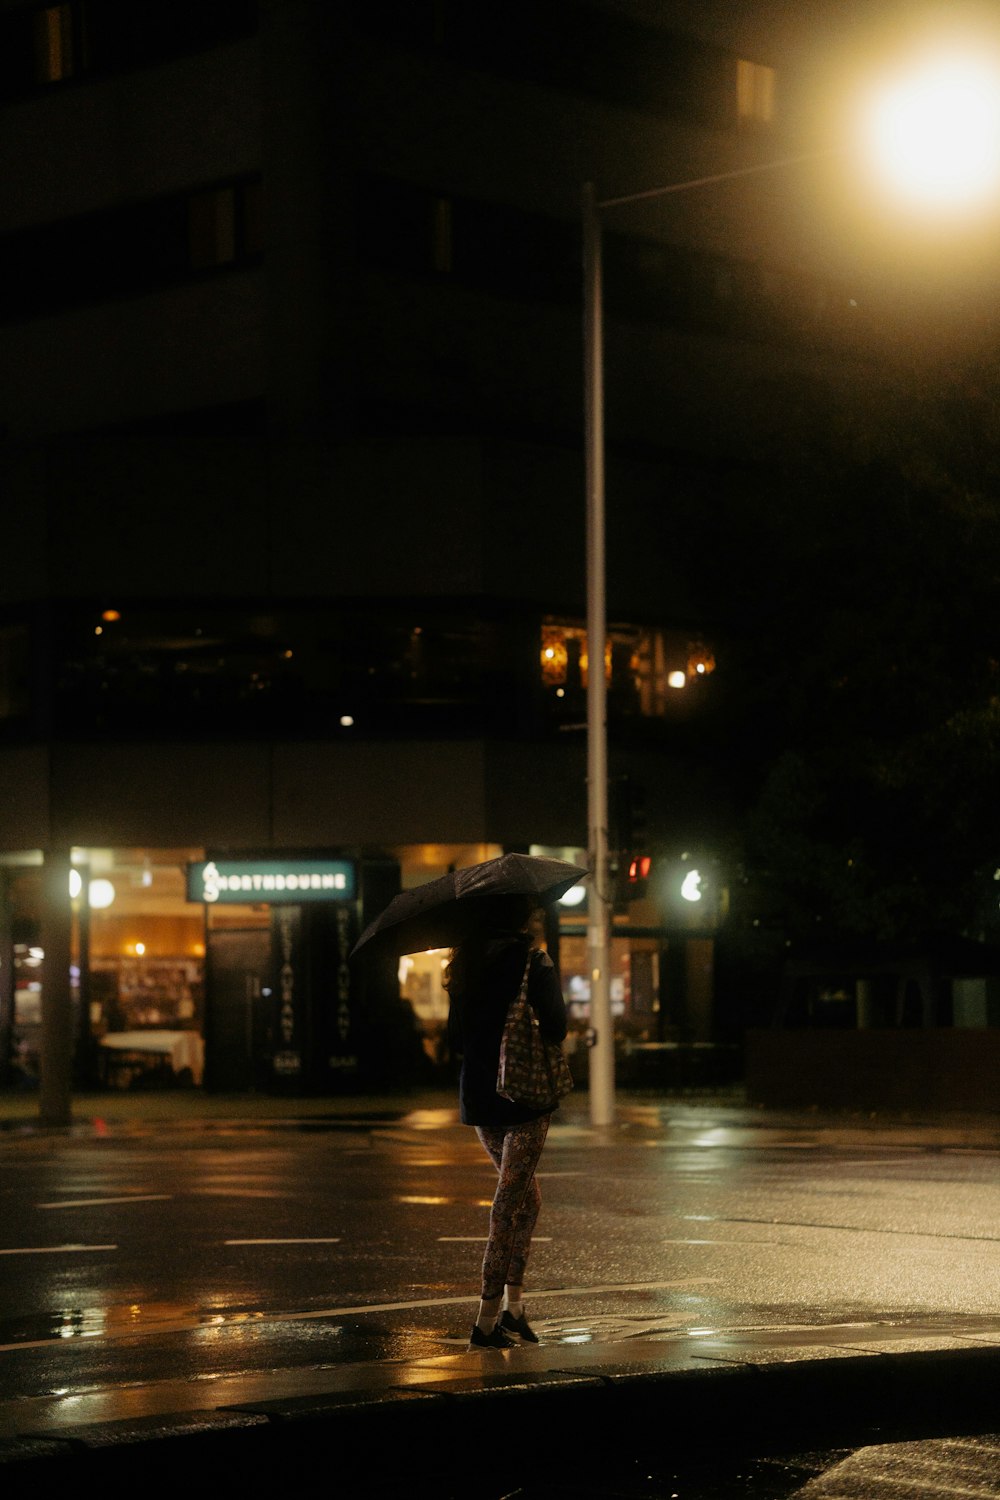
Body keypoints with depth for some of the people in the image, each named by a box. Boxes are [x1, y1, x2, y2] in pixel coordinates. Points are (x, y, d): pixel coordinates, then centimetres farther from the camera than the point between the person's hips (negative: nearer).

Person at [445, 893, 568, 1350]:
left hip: (478, 1098, 6)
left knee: (524, 1193, 20)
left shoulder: (465, 966, 7)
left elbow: (455, 1040, 11)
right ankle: (488, 1320, -4)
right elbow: (556, 1028, -15)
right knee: (511, 1199, -2)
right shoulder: (533, 962, -10)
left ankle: (513, 1306, 15)